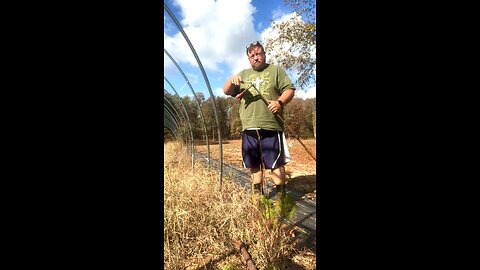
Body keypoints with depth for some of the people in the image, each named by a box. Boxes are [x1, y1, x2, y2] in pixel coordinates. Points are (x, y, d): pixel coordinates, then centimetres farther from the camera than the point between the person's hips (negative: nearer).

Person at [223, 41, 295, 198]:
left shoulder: (275, 70, 10)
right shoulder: (244, 74, 19)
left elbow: (289, 89, 3)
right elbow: (226, 92, 13)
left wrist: (280, 102, -17)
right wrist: (231, 80, -9)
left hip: (271, 126, -4)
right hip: (248, 128, 4)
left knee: (276, 162, -2)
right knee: (253, 163, 11)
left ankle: (281, 195, 12)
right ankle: (258, 193, 27)